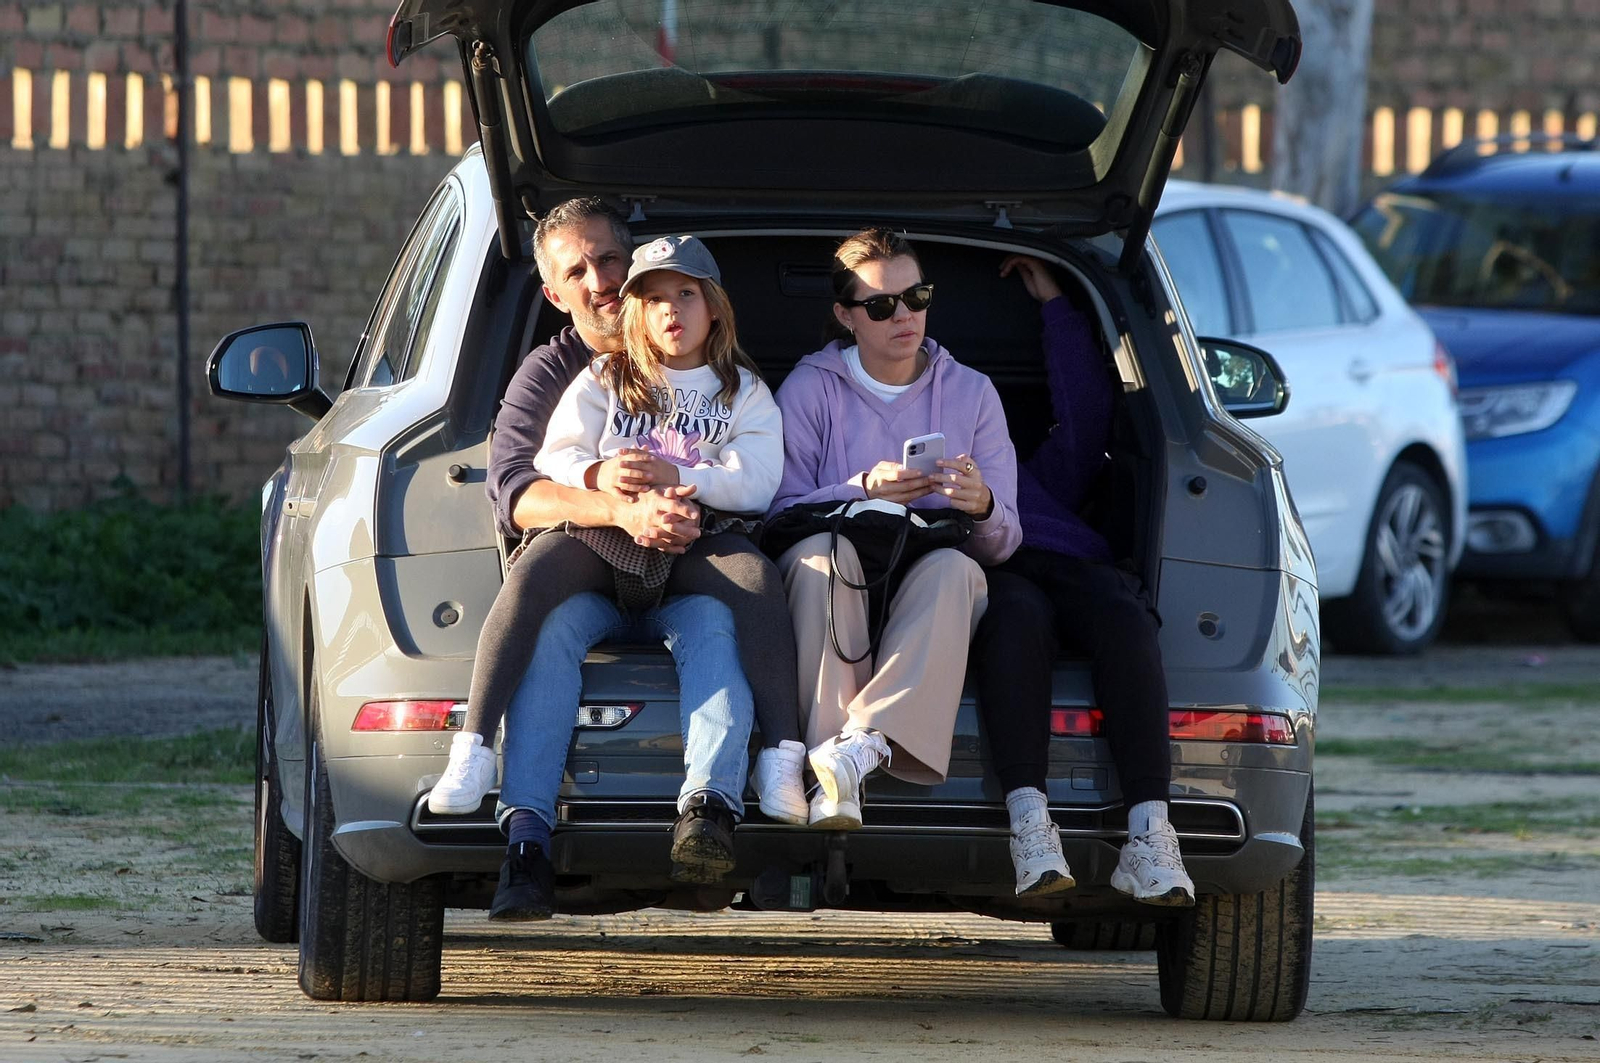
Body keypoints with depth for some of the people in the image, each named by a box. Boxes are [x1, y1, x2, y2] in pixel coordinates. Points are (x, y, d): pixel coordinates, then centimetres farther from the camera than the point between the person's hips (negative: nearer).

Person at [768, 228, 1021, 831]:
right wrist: (864, 492, -22)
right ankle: (835, 775, -50)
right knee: (824, 552, -36)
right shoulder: (811, 388, 8)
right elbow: (782, 514, -4)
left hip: (926, 602, 1)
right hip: (833, 599, -1)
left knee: (953, 568, -35)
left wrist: (983, 507, -18)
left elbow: (1003, 543, 7)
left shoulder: (971, 393, 12)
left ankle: (858, 745, -53)